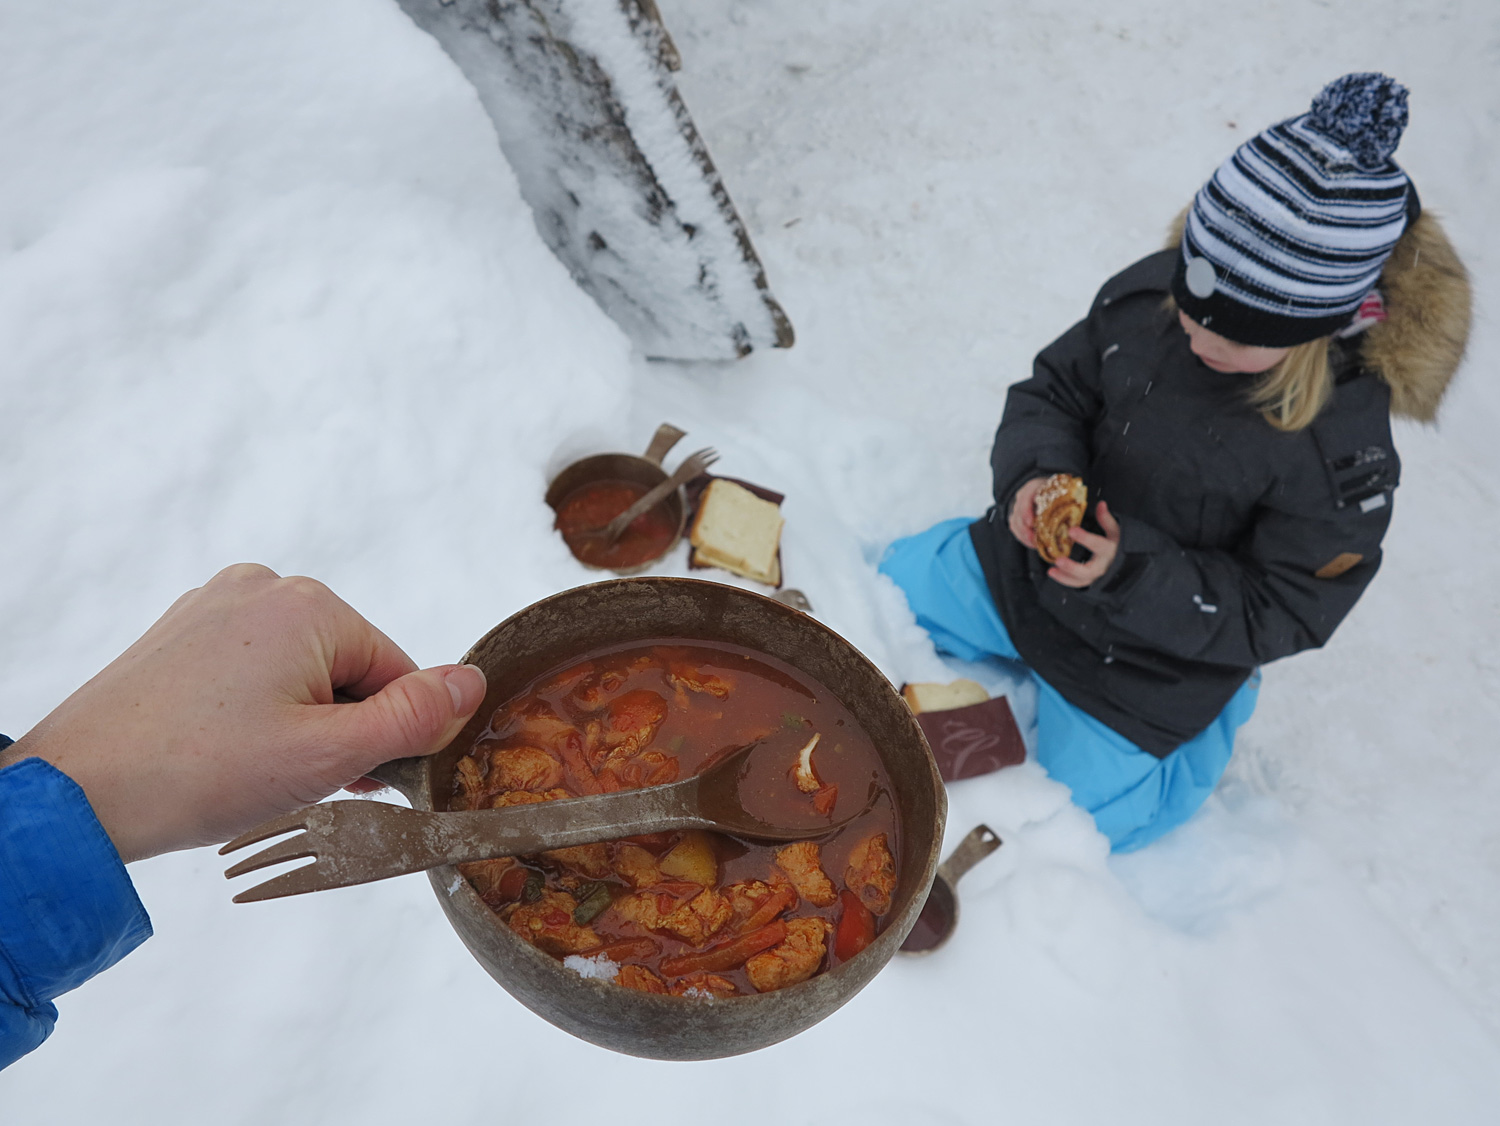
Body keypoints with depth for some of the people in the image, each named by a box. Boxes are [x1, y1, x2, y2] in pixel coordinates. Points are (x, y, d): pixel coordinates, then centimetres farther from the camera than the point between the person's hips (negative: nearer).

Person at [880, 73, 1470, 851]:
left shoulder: (1342, 447, -28)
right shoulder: (1146, 295, -17)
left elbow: (1277, 613, -21)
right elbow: (1054, 390, -3)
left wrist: (1132, 576, -34)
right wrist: (1035, 472, -25)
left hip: (1159, 649, -4)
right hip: (1038, 559, 5)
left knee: (1076, 815, 4)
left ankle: (1207, 722, 28)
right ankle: (1028, 649, 26)